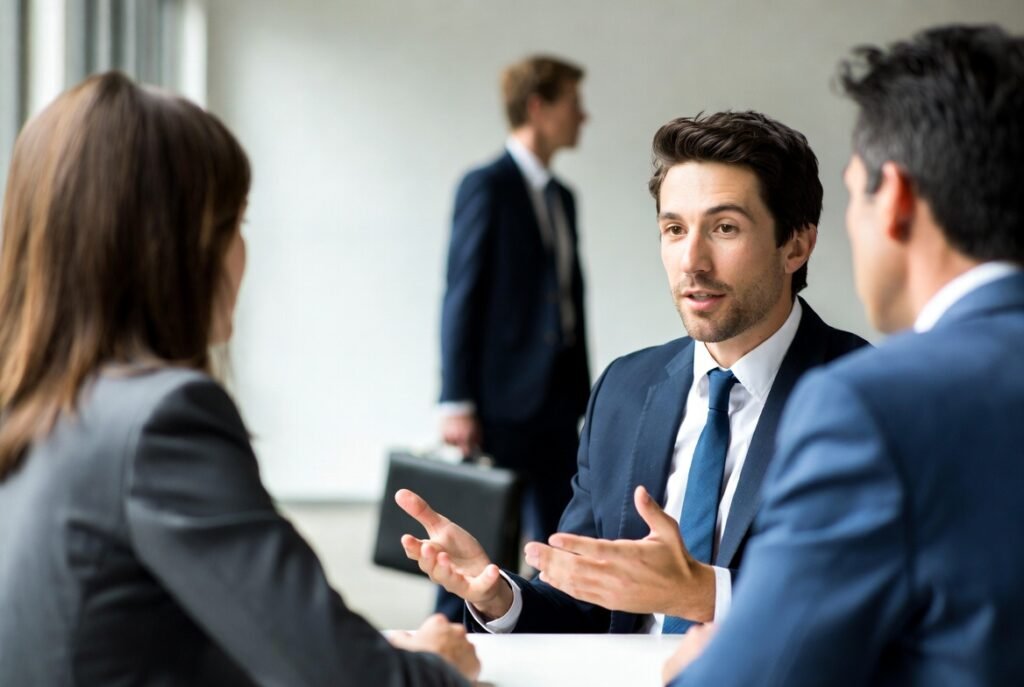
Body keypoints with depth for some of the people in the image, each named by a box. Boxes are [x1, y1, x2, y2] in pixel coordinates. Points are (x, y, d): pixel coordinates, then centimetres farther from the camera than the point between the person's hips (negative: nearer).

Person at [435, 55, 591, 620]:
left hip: (557, 400, 7)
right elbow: (462, 296, -11)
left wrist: (581, 393, 13)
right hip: (504, 398, -7)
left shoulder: (561, 196, 15)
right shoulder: (488, 187, -7)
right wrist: (457, 402, -14)